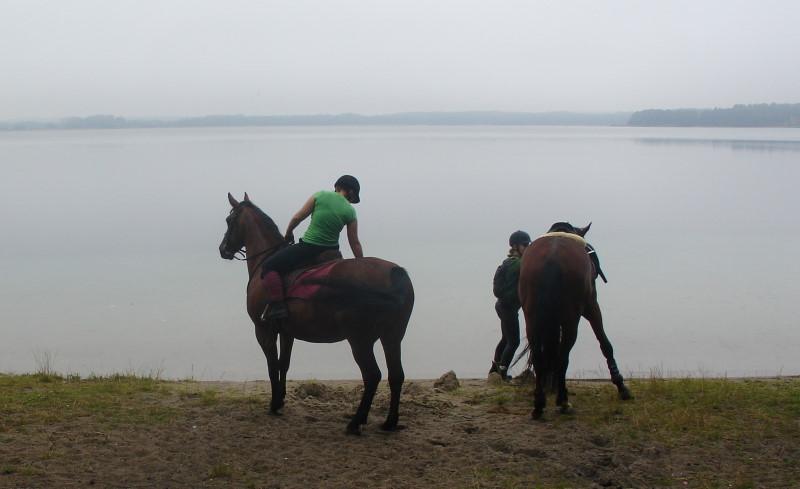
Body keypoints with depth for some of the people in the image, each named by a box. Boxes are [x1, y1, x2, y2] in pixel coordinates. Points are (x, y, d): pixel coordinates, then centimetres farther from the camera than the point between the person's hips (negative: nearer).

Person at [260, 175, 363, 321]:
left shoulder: (320, 195, -4)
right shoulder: (350, 212, -1)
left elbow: (297, 217, -1)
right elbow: (355, 244, 2)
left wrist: (288, 233, 17)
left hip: (307, 248, -4)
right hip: (331, 251, 4)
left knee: (269, 266, 3)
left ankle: (277, 305, -13)